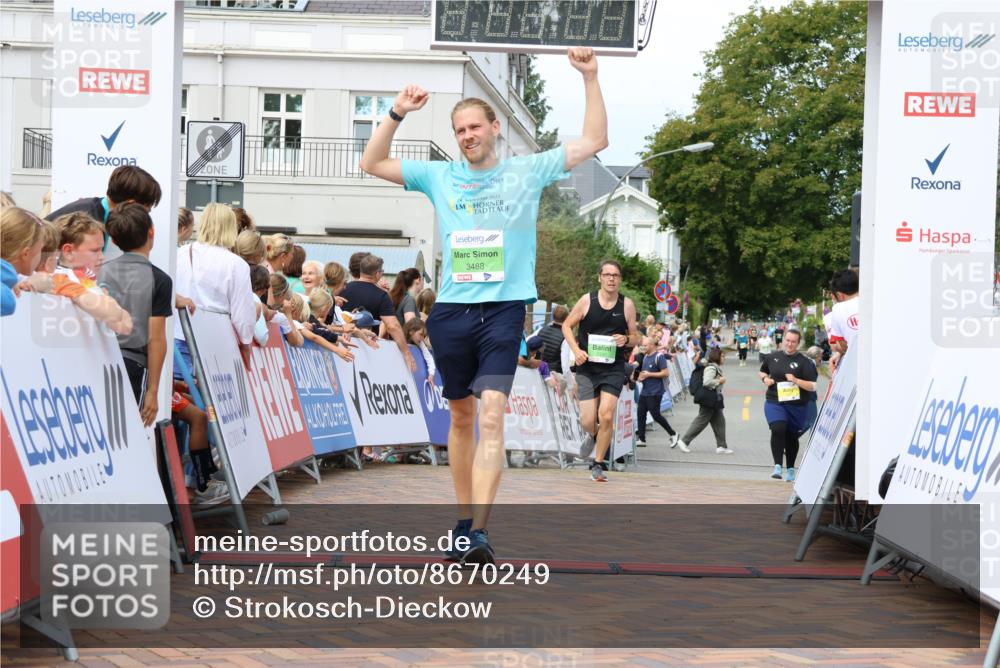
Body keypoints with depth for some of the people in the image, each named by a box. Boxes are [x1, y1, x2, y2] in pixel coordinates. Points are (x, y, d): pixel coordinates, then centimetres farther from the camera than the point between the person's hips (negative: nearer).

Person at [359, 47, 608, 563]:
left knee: (492, 414, -17)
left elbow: (594, 141, 6)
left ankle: (479, 532, -23)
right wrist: (396, 115, -1)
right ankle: (464, 521, 24)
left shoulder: (528, 171, 6)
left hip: (504, 310, -3)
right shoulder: (439, 176, 10)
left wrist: (590, 78, -2)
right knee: (461, 416, 11)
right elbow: (371, 164, 12)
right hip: (451, 310, 3)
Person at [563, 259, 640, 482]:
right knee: (587, 421, -3)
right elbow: (567, 325, 7)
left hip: (614, 368, 0)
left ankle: (598, 464, 2)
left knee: (606, 415, -15)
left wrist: (626, 340, -13)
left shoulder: (627, 305, 1)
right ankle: (595, 437, 35)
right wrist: (576, 350, -9)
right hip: (587, 367, 0)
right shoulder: (587, 300, -2)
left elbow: (635, 336, 11)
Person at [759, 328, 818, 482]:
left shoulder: (804, 362, -4)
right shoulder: (772, 357, 4)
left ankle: (790, 470, 30)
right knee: (778, 429, -23)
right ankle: (777, 466, -20)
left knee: (791, 436, 12)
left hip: (797, 405, 0)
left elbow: (813, 387, -8)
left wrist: (796, 380, -22)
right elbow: (762, 371, 23)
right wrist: (765, 379, 1)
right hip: (774, 402, 0)